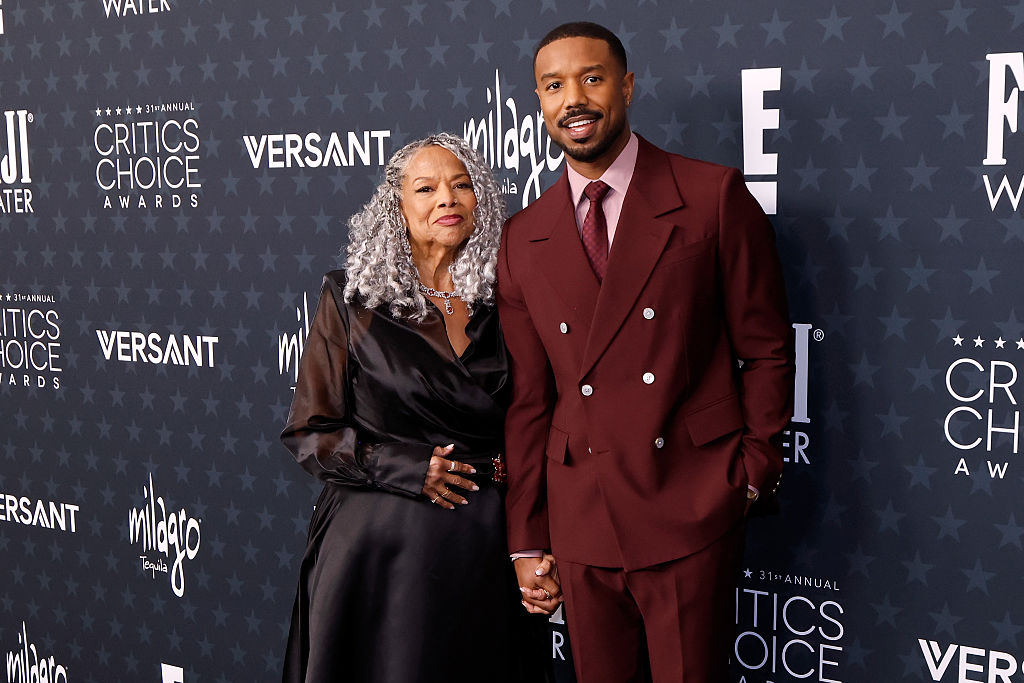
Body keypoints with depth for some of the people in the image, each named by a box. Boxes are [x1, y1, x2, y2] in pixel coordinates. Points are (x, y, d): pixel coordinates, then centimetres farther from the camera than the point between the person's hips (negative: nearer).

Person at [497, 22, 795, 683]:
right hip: (580, 522, 3)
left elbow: (767, 350, 1)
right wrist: (527, 542, 8)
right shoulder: (522, 239, 7)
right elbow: (528, 400, 8)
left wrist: (754, 473, -2)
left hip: (691, 514, -3)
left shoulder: (715, 196, -3)